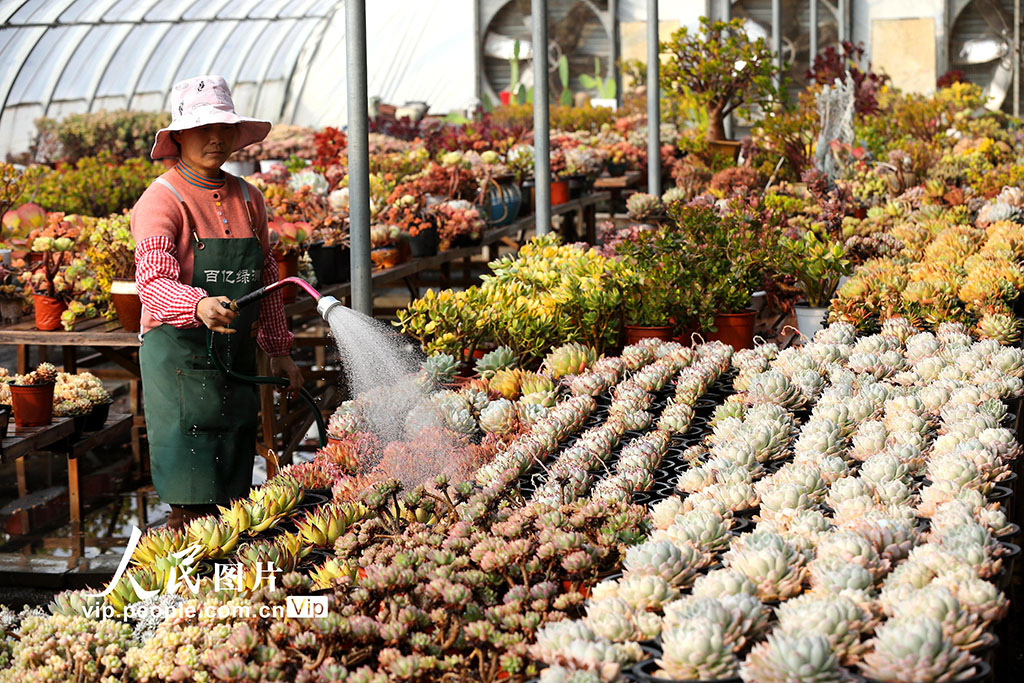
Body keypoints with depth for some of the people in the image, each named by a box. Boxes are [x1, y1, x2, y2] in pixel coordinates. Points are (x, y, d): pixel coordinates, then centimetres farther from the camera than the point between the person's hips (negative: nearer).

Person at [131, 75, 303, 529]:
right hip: (178, 354, -6)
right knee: (192, 499, -7)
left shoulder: (248, 199, 11)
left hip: (236, 355, 6)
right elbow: (154, 280, -24)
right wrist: (199, 306, -44)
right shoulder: (162, 201, -10)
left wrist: (278, 349, 18)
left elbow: (266, 277, 20)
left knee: (233, 490, 11)